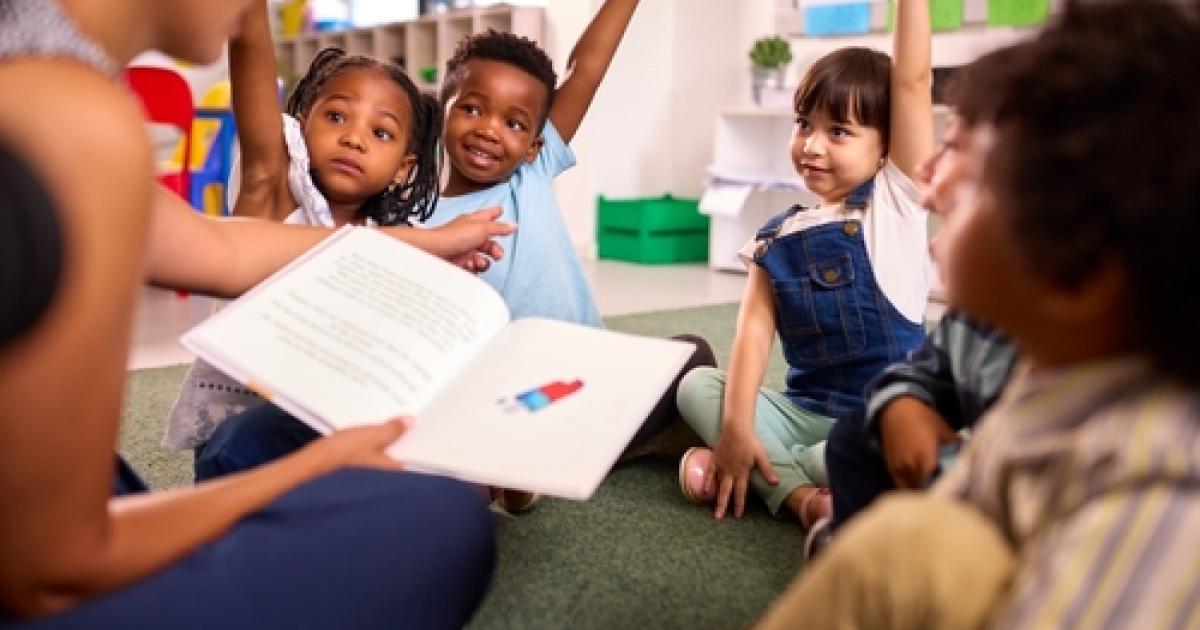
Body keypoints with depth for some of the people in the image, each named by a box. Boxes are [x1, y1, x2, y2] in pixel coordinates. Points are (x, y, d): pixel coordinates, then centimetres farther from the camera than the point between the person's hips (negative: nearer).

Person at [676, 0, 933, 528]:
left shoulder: (896, 200, -4)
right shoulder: (776, 236, 4)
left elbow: (912, 81, -15)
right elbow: (755, 326, -8)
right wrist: (737, 423, -21)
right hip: (804, 411, 4)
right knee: (696, 385, -14)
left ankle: (767, 470, -14)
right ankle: (800, 495, -26)